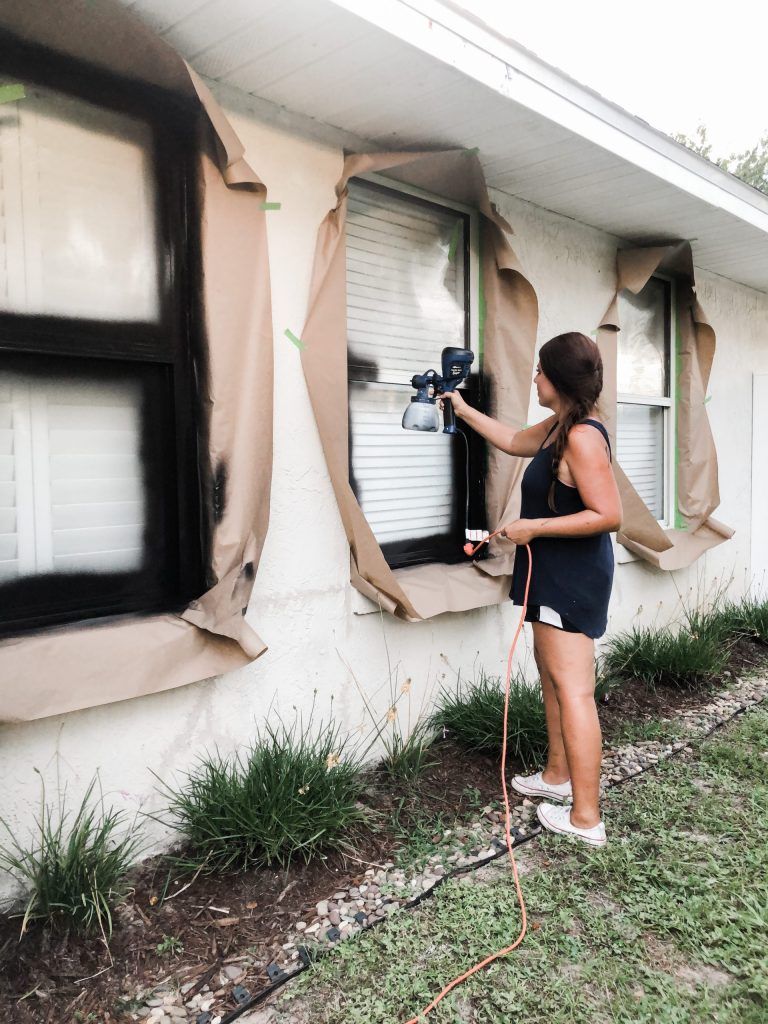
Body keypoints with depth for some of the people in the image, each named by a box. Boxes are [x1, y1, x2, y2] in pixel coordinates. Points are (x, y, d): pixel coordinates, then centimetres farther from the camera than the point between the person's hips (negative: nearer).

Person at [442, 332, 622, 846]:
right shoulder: (559, 428, 10)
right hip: (556, 573, 11)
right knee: (551, 670, 19)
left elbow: (609, 515, -25)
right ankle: (558, 775, 34)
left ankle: (587, 818, 2)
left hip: (573, 577, -11)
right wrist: (464, 410, 32)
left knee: (573, 690, -7)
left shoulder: (583, 437, -21)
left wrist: (534, 526, -21)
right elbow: (514, 441, 28)